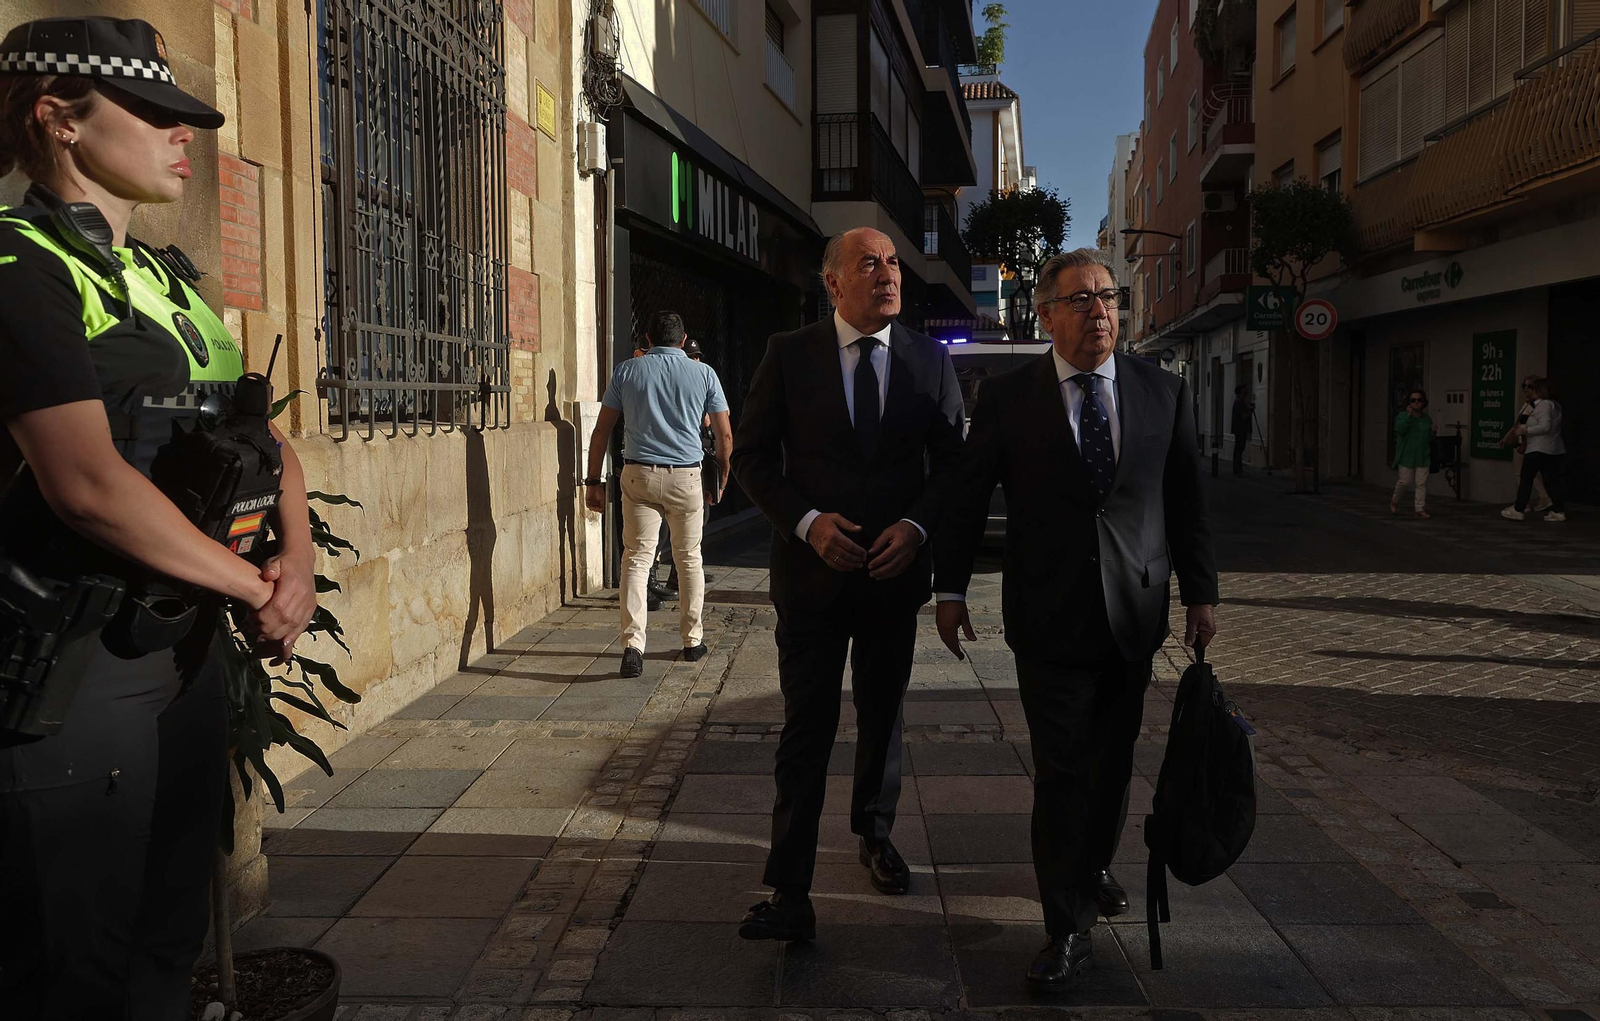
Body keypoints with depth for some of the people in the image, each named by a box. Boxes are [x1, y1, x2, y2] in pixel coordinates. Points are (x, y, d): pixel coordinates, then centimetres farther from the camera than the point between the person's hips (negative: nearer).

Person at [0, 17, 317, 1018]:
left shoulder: (168, 283, 14)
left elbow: (266, 440, 16)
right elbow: (88, 484, -22)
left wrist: (298, 559, -3)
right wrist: (257, 588, -13)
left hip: (189, 650, 8)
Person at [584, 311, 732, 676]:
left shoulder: (626, 371, 6)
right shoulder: (704, 373, 5)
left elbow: (602, 431, 4)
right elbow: (725, 436, 5)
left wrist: (594, 481, 9)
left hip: (639, 475, 0)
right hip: (686, 476, 0)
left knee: (637, 557, 0)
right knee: (689, 558, 13)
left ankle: (633, 644, -12)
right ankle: (692, 640, 23)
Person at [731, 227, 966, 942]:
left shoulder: (931, 360, 3)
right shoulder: (788, 355, -2)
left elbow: (952, 462, 6)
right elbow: (752, 456, -1)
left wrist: (917, 526, -12)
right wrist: (808, 521, -15)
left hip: (896, 567, 3)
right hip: (812, 567, -2)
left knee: (882, 716, 18)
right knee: (807, 727, -4)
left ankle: (874, 833, 42)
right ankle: (790, 894, 1)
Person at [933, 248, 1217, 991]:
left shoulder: (1163, 393, 4)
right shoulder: (1007, 397, -3)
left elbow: (1187, 499, 7)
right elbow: (967, 497, 1)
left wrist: (1200, 593, 6)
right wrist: (950, 588, 0)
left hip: (1134, 615, 3)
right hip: (1049, 620, -3)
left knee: (1113, 762, 15)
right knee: (1062, 772, 0)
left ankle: (1094, 867, 41)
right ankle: (1068, 928, 11)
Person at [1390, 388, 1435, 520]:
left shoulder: (1427, 418, 10)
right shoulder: (1403, 416, -3)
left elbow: (1430, 439, 17)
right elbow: (1399, 429, -22)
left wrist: (1433, 433, -4)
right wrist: (1408, 415, -24)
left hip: (1423, 457, 4)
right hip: (1407, 456, -4)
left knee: (1421, 483, 0)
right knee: (1404, 481, -1)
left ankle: (1420, 509, 5)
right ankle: (1394, 501, 25)